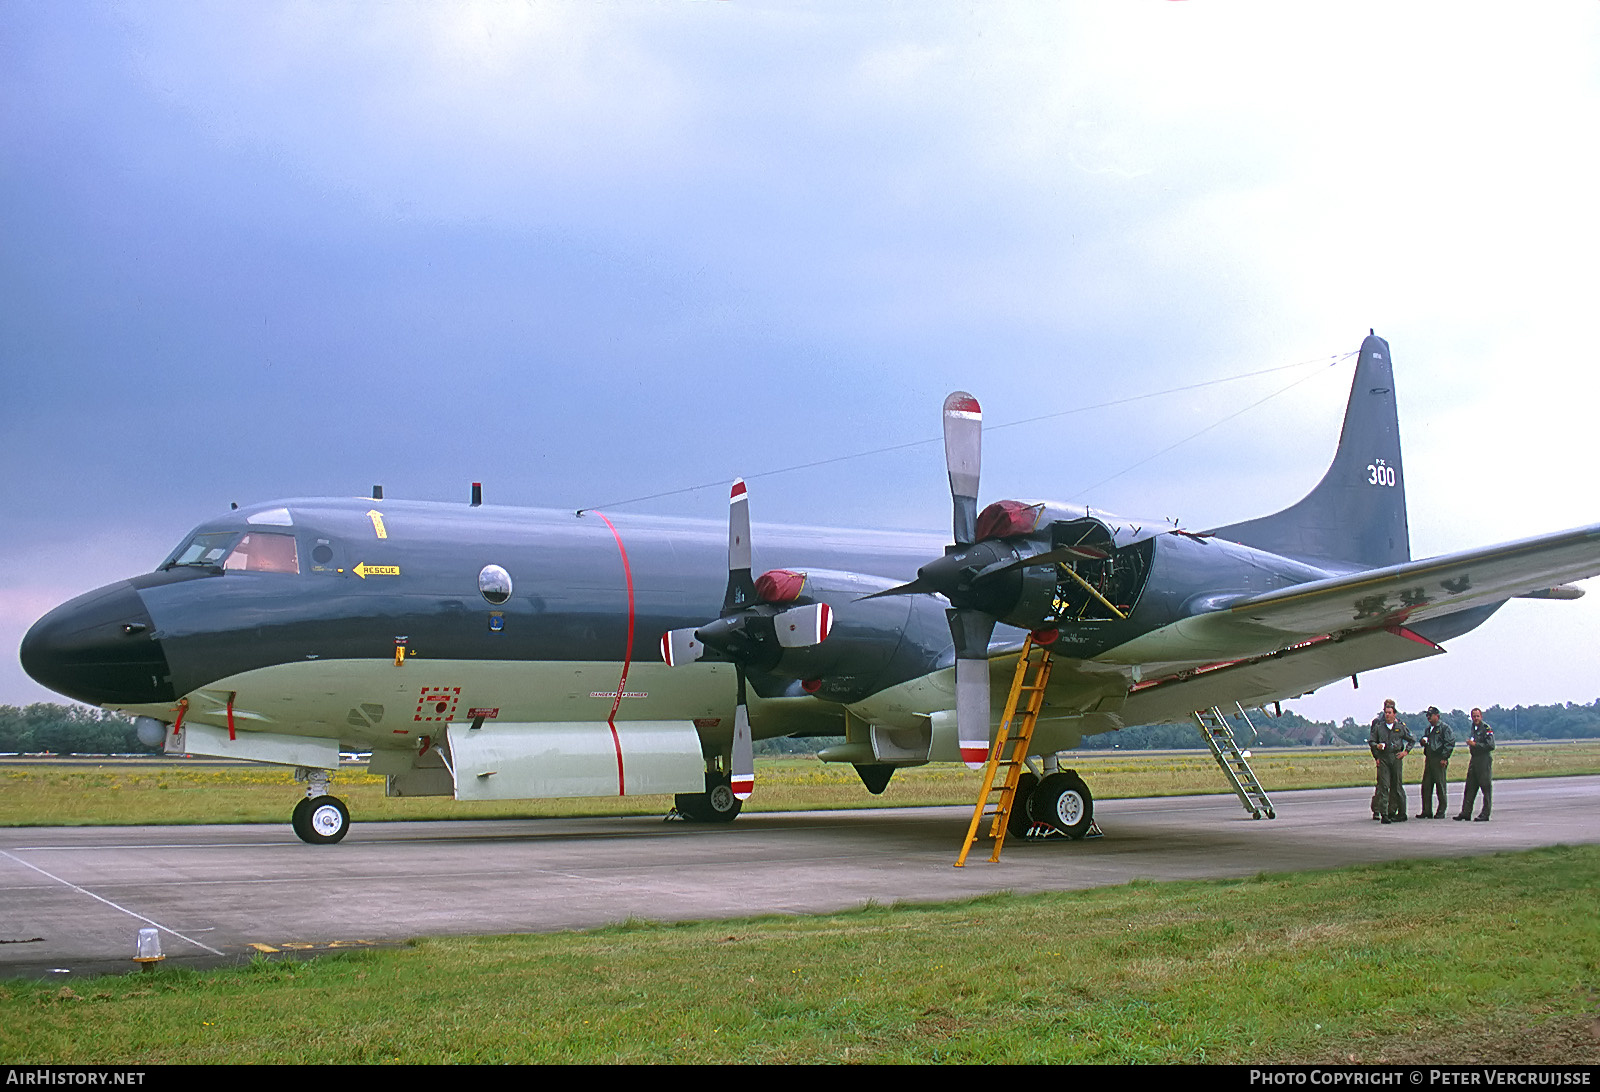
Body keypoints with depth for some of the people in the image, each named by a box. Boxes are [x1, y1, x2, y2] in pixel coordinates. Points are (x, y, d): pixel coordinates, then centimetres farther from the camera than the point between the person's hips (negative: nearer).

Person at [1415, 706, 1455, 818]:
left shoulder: (1444, 727, -5)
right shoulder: (1429, 728, 19)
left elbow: (1450, 743, -10)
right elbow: (1424, 740, 31)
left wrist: (1444, 758, -15)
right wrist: (1423, 741, 6)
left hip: (1439, 761, -8)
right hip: (1429, 760, 8)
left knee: (1440, 786, -3)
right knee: (1426, 786, 6)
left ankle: (1441, 812, 2)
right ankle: (1427, 811, 12)